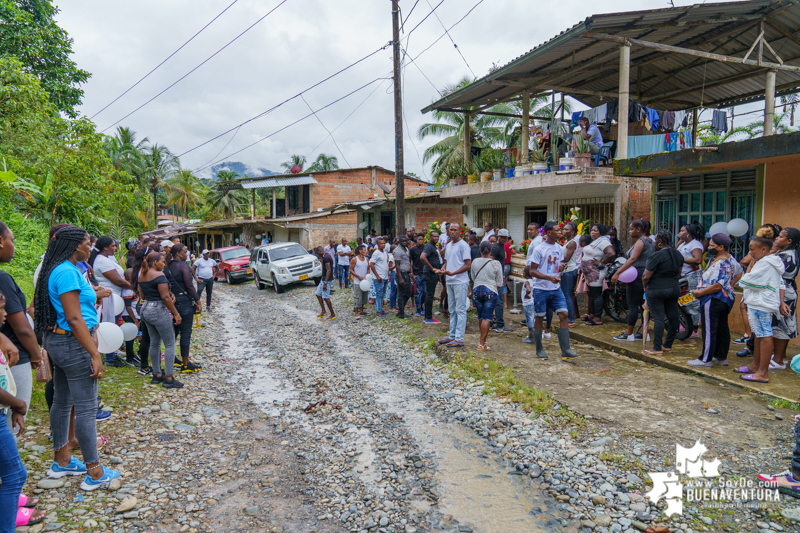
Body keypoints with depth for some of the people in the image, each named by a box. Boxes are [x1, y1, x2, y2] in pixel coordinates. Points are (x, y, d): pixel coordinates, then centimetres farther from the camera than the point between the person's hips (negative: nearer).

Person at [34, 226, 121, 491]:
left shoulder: (61, 270, 11)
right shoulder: (67, 272, -19)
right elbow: (74, 319, -24)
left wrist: (92, 295, 25)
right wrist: (95, 354, -24)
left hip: (57, 341, 11)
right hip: (73, 343, -11)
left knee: (62, 402, 19)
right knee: (86, 407, -3)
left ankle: (61, 462, 33)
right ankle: (94, 473, 7)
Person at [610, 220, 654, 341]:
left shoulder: (641, 241, -12)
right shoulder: (649, 241, 18)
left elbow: (632, 259, -24)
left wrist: (617, 273, -28)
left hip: (637, 276, -10)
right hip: (646, 276, 10)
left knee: (633, 305, -5)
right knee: (643, 305, 10)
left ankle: (629, 334, 0)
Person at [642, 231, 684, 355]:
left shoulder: (656, 256, -17)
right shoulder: (678, 254, 7)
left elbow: (646, 276, -16)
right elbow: (679, 273, 17)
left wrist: (644, 286, 2)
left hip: (656, 290, -8)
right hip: (674, 289, 8)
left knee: (658, 318, -5)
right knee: (673, 318, 11)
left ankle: (657, 348, -3)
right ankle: (668, 345, 21)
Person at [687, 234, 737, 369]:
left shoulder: (721, 263, -22)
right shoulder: (730, 259, 11)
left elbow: (717, 286, -27)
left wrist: (700, 293, -19)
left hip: (713, 300, -11)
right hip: (726, 298, 11)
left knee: (709, 330, -5)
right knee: (722, 329, 15)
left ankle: (705, 359, 1)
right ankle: (722, 357, 24)